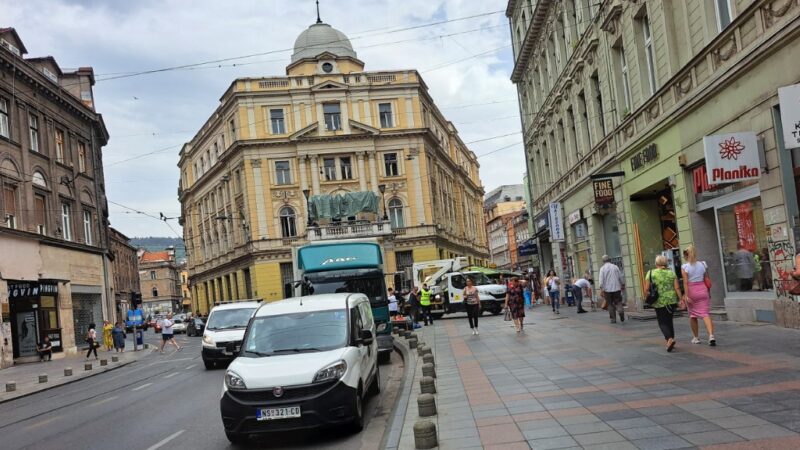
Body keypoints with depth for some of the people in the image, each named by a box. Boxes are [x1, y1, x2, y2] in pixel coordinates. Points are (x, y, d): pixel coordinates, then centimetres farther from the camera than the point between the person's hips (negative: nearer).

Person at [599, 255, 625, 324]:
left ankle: (613, 319, 7)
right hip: (616, 288, 1)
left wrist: (601, 290, -9)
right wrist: (623, 285, 23)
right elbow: (620, 277, 8)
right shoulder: (615, 267, 4)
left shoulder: (602, 268, -3)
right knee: (618, 302, 10)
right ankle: (621, 311, -19)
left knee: (610, 304, 8)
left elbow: (601, 280, -9)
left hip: (607, 289, -1)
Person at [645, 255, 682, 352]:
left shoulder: (650, 273, -4)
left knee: (662, 322, 5)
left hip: (659, 302, -3)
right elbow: (677, 288, -3)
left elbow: (646, 289, -6)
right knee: (669, 320, 18)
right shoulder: (671, 273, 4)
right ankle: (671, 340, 20)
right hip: (672, 300, 3)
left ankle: (669, 339, -17)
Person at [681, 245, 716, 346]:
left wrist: (686, 295, -15)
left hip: (691, 292, -2)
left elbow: (685, 282, -14)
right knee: (705, 314, -1)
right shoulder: (703, 264, 3)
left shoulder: (684, 267, -8)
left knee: (692, 315, 12)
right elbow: (707, 280, 7)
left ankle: (695, 338, 21)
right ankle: (711, 335, -20)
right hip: (703, 290, 2)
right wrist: (708, 293, 17)